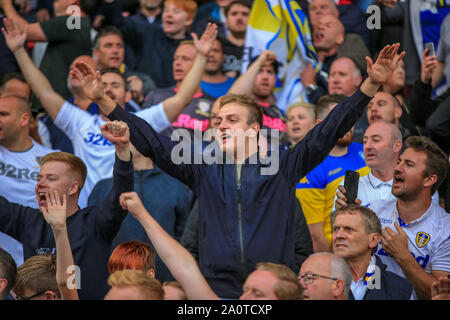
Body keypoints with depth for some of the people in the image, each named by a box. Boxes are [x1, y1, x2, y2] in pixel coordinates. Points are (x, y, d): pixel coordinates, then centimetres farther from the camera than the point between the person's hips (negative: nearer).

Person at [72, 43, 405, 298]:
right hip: (219, 286, 1)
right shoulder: (205, 170, 14)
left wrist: (371, 84, -3)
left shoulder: (284, 165, 9)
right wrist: (103, 100, 5)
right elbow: (152, 142, 12)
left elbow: (330, 129, 5)